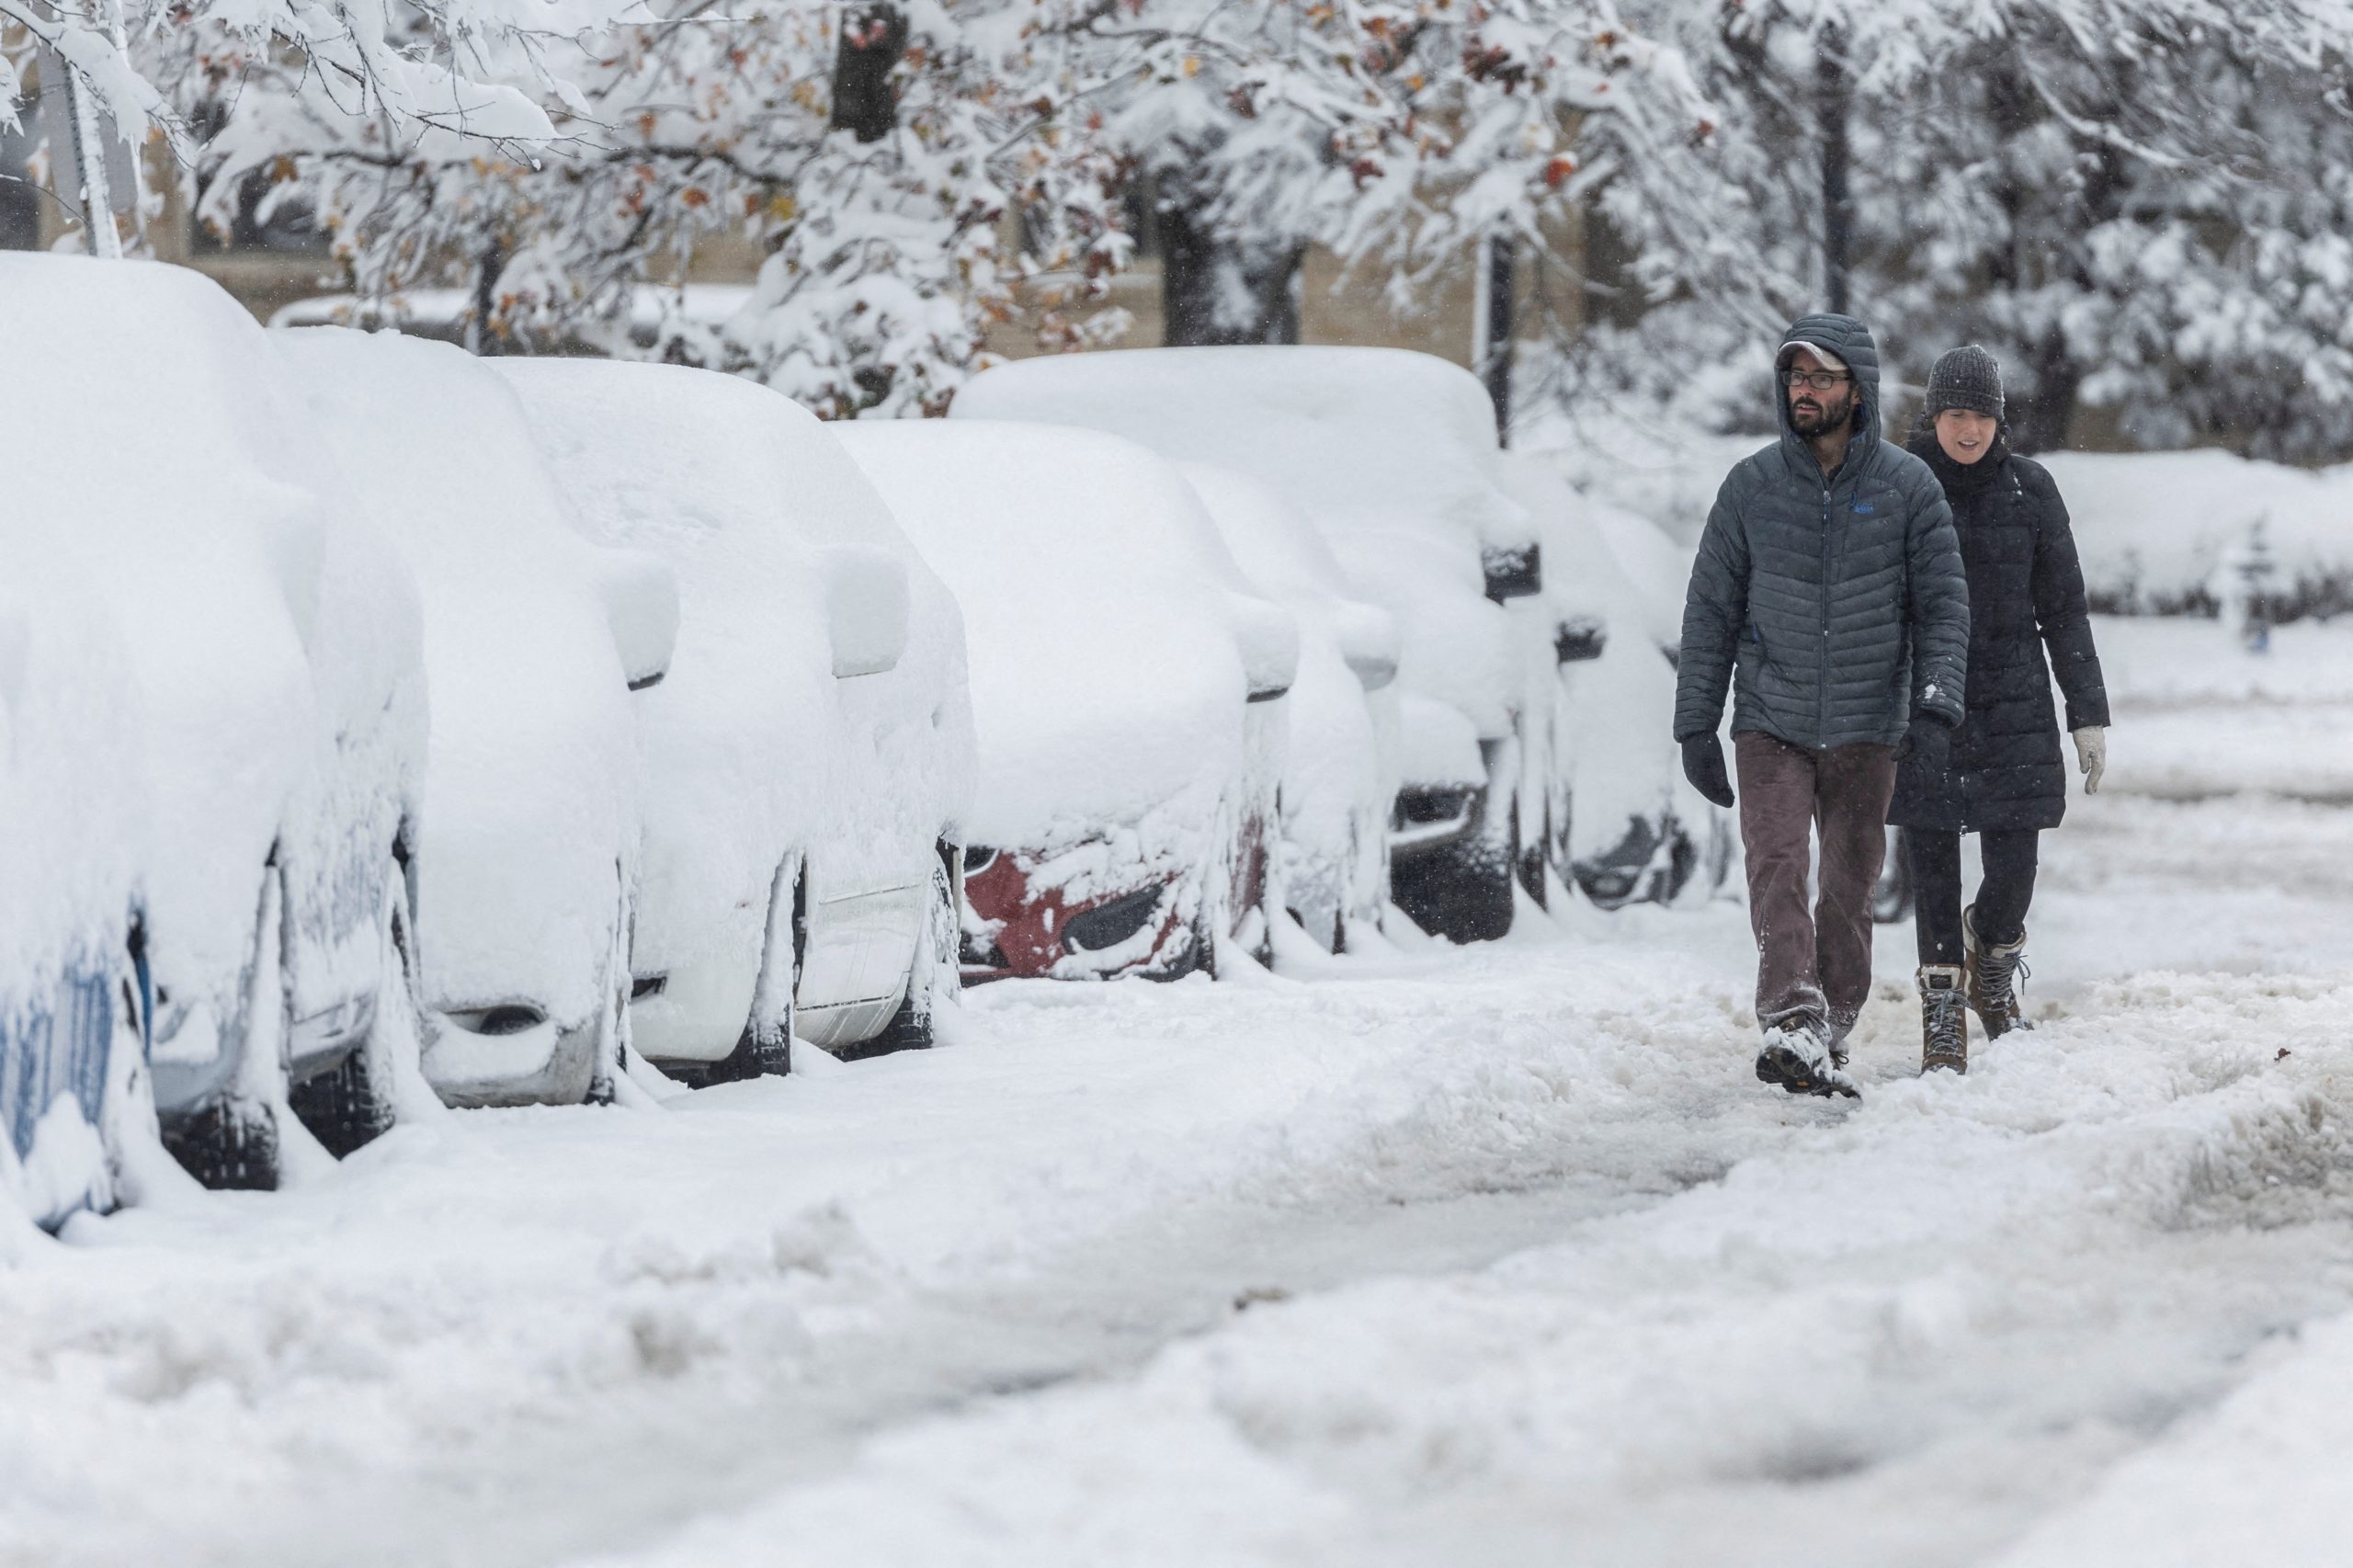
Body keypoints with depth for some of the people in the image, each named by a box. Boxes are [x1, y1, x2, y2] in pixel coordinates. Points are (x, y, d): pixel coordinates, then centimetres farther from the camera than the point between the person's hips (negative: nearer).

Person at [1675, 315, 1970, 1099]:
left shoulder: (1907, 486, -1)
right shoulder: (1752, 486, 1)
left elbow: (1944, 603, 0)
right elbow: (1711, 611, 5)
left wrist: (1935, 705, -14)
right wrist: (1696, 725, 1)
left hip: (1867, 727, 1)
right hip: (1770, 721, 0)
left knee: (1850, 887, 5)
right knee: (1776, 864, -17)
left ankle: (1828, 1037, 13)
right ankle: (1791, 1024, -28)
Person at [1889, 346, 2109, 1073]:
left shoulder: (2029, 488, 1)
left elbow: (2064, 609, 5)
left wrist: (2089, 714, 1)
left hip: (2012, 706, 1)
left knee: (2013, 868, -2)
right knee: (1933, 870, -2)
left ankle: (1995, 960, 30)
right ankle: (1942, 1024, 8)